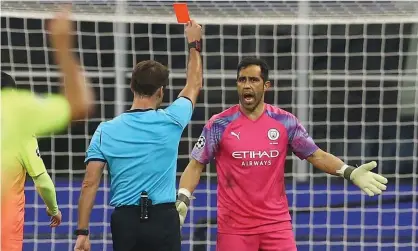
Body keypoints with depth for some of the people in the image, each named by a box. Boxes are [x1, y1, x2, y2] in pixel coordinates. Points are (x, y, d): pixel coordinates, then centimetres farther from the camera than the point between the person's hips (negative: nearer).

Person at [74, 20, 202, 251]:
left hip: (125, 221, 2)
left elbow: (89, 183, -5)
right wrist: (194, 44, 31)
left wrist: (82, 232, -1)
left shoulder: (105, 130, -1)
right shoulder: (170, 121, -3)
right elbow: (194, 85, 16)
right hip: (163, 219, -2)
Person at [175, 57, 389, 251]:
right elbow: (196, 165, 0)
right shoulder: (219, 124, -4)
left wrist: (350, 173, -10)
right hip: (234, 227, -1)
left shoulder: (285, 122, 0)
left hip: (277, 224, 1)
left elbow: (316, 155, 5)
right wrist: (182, 200, -15)